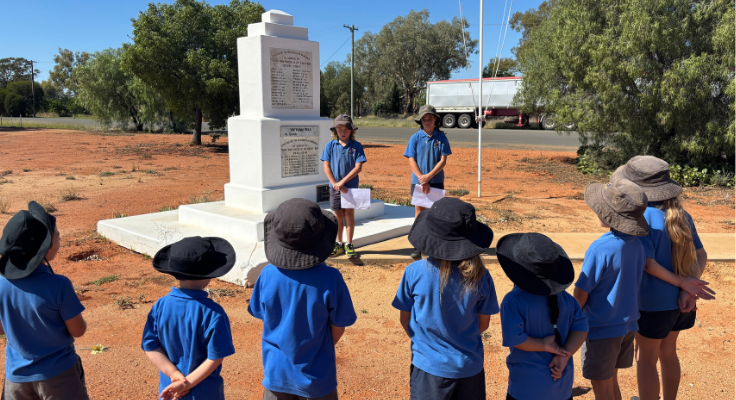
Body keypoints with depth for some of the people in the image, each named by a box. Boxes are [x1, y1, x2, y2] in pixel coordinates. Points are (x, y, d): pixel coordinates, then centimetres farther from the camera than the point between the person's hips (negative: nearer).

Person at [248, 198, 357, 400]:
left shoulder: (268, 275, -16)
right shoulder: (330, 279, -22)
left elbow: (263, 316, -2)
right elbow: (338, 328, -11)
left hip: (276, 374, 2)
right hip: (316, 376, -2)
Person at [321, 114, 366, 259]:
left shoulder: (356, 146, -4)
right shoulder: (330, 145, 0)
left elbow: (358, 167, -10)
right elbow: (327, 167, -1)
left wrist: (343, 182, -14)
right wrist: (335, 184, -10)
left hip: (351, 186, -1)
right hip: (335, 186, 2)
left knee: (349, 214, 2)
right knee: (338, 215, 9)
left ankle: (349, 244, 13)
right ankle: (338, 244, 21)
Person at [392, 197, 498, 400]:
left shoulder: (414, 272, -19)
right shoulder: (480, 276, -14)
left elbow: (405, 319, -5)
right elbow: (483, 323, -2)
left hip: (429, 366, -1)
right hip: (470, 366, 2)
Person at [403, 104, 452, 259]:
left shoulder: (441, 137, 0)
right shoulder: (415, 138, 0)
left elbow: (443, 161, -4)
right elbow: (411, 161, -3)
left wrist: (429, 176, -15)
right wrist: (422, 179, -13)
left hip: (437, 182, 0)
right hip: (418, 181, 0)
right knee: (419, 212, 3)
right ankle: (418, 246, 9)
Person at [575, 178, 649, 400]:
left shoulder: (600, 248, -25)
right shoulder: (637, 246, -3)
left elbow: (581, 293, -17)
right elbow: (632, 285, 8)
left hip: (601, 328, -7)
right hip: (627, 325, 7)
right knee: (612, 382, 24)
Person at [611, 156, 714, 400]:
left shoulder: (643, 216, -21)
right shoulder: (680, 214, 1)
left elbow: (648, 263, -24)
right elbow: (701, 256, 1)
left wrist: (681, 283, -14)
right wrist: (688, 291, -9)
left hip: (654, 303, -7)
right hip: (679, 301, 7)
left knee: (645, 360, 11)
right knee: (668, 353, 25)